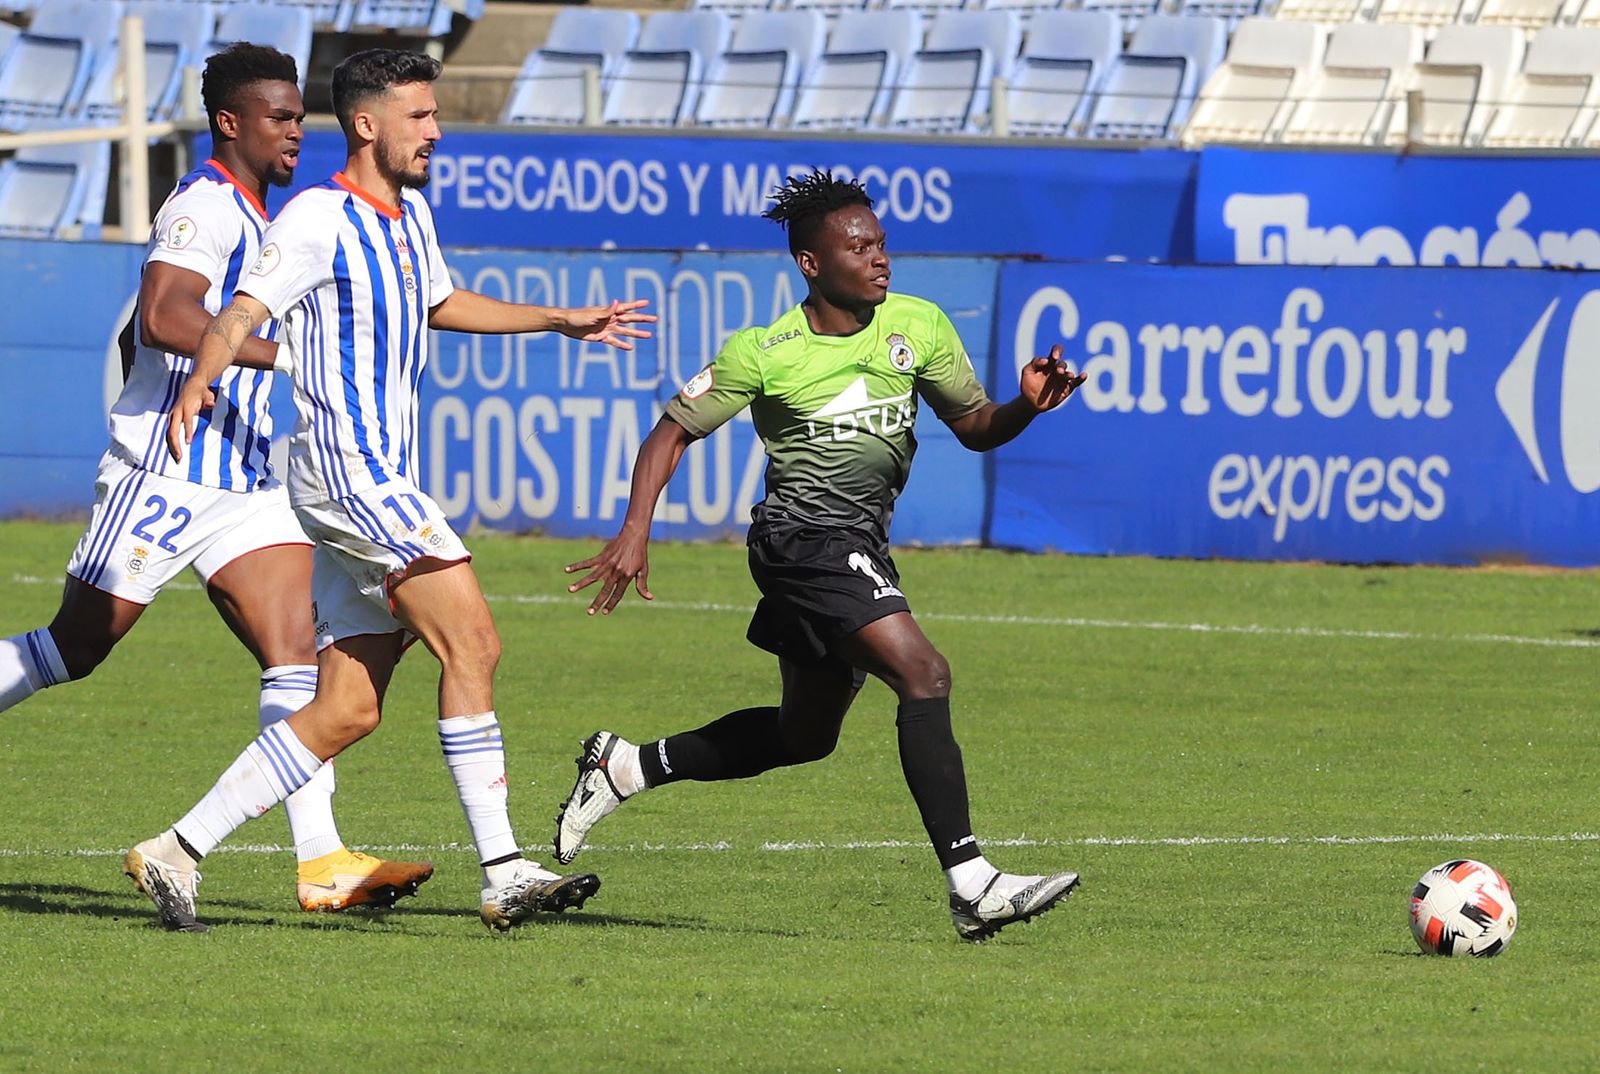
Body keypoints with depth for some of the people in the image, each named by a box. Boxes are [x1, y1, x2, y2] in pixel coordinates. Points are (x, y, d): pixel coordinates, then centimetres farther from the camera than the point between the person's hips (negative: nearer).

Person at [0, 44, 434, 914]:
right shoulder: (205, 207, -12)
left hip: (243, 481, 9)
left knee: (295, 650, -6)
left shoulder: (247, 215, 18)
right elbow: (162, 319, -29)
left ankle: (320, 861, -14)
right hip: (165, 474, -9)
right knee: (74, 648, 1)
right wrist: (286, 354, -32)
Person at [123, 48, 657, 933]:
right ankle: (502, 874, -17)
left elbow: (438, 303, 36)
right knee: (472, 643, -16)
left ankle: (177, 852, 7)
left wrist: (563, 322, 39)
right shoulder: (320, 219, -10)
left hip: (382, 478, 9)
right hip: (345, 464, -9)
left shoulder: (409, 213, 18)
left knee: (348, 709, 4)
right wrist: (197, 384, -37)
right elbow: (242, 313, -18)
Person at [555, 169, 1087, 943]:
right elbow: (673, 431, 0)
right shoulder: (763, 353, -9)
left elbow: (975, 427, 12)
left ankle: (627, 768, 35)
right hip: (804, 537, -8)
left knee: (805, 734, 19)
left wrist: (1028, 405, -10)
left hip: (862, 545, 8)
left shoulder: (918, 326, 4)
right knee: (924, 675, -24)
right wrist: (635, 530, -12)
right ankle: (971, 884, -28)